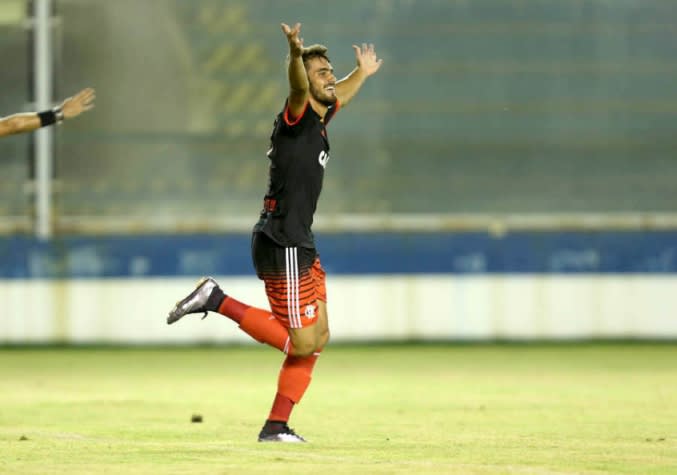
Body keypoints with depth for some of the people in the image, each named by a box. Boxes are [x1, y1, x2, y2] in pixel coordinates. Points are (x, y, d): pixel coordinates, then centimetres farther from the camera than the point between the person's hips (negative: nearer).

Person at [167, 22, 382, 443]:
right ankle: (217, 300, -3)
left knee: (318, 339, 11)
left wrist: (363, 73, 55)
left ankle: (276, 426, 15)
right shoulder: (297, 117, -12)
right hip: (281, 246, -10)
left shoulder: (320, 119, 14)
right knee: (301, 343, -10)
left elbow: (339, 94, 38)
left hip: (301, 246, 10)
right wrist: (296, 53, -56)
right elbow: (298, 87, -35)